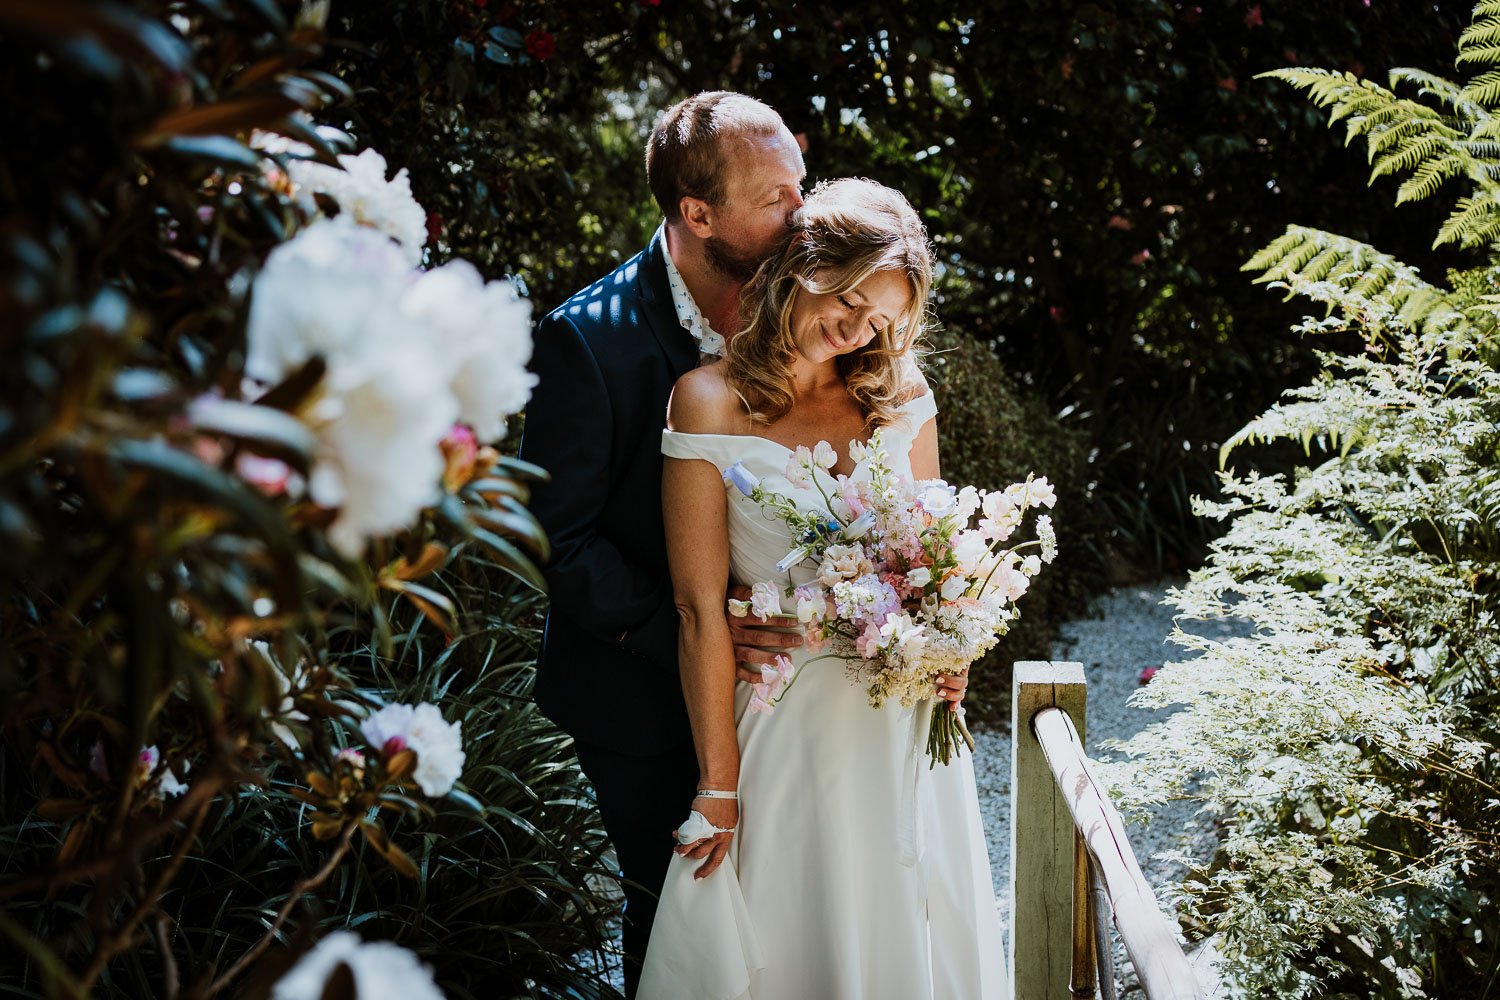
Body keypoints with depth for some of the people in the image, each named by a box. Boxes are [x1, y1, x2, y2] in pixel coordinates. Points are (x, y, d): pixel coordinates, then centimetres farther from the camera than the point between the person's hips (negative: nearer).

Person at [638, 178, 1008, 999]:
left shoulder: (898, 395, 3)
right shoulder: (709, 403, -11)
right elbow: (701, 608, -12)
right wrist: (718, 787, -12)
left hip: (908, 715, 4)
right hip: (790, 720, -4)